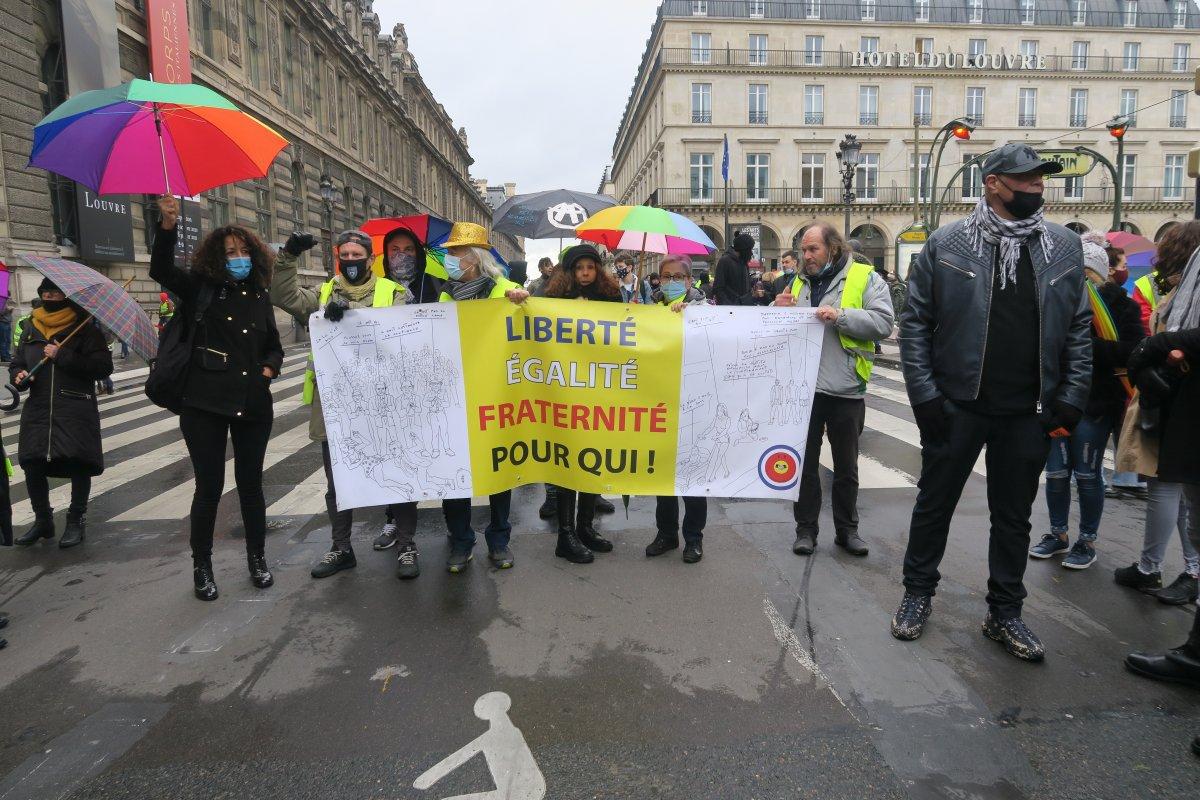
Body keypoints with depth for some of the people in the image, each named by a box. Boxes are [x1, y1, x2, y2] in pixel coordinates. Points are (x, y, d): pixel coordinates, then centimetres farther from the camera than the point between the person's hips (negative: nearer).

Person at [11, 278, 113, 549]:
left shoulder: (84, 327, -2)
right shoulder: (31, 328, 14)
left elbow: (103, 366, -11)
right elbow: (17, 362, 22)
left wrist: (62, 356, -17)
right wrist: (18, 375, 0)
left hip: (76, 410, -5)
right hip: (38, 409, 5)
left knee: (78, 464, -4)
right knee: (31, 464, 3)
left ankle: (76, 520, 14)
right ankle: (42, 519, 23)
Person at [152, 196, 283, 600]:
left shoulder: (259, 297, 11)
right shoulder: (201, 289, 0)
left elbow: (273, 346, 19)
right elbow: (161, 270, -18)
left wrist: (269, 369, -1)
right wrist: (167, 225, -32)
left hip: (253, 404, 3)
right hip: (205, 404, -3)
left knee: (251, 484, 10)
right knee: (209, 487, 4)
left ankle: (257, 559, 26)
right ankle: (201, 566, 21)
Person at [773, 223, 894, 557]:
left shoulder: (865, 278, -1)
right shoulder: (799, 282, 13)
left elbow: (883, 322, -13)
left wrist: (841, 315, -23)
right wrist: (779, 311, -3)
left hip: (845, 391, -3)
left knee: (846, 466, 11)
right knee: (805, 463, 9)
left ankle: (847, 529, 26)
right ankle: (805, 529, 20)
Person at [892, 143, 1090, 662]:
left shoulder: (1064, 247, 5)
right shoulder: (946, 244, -5)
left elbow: (1079, 328, 7)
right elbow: (915, 322, -5)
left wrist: (1071, 401, -1)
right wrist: (924, 395, -11)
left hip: (1029, 412, 3)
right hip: (957, 405, -3)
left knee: (1014, 517, 13)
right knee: (934, 503, 11)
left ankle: (1004, 613, 30)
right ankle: (918, 593, 30)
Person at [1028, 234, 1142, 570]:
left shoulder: (1119, 304, -4)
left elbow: (1130, 351, -15)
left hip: (1096, 404, -3)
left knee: (1087, 475, 5)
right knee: (1056, 472, 7)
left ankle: (1087, 541, 22)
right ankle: (1058, 534, 25)